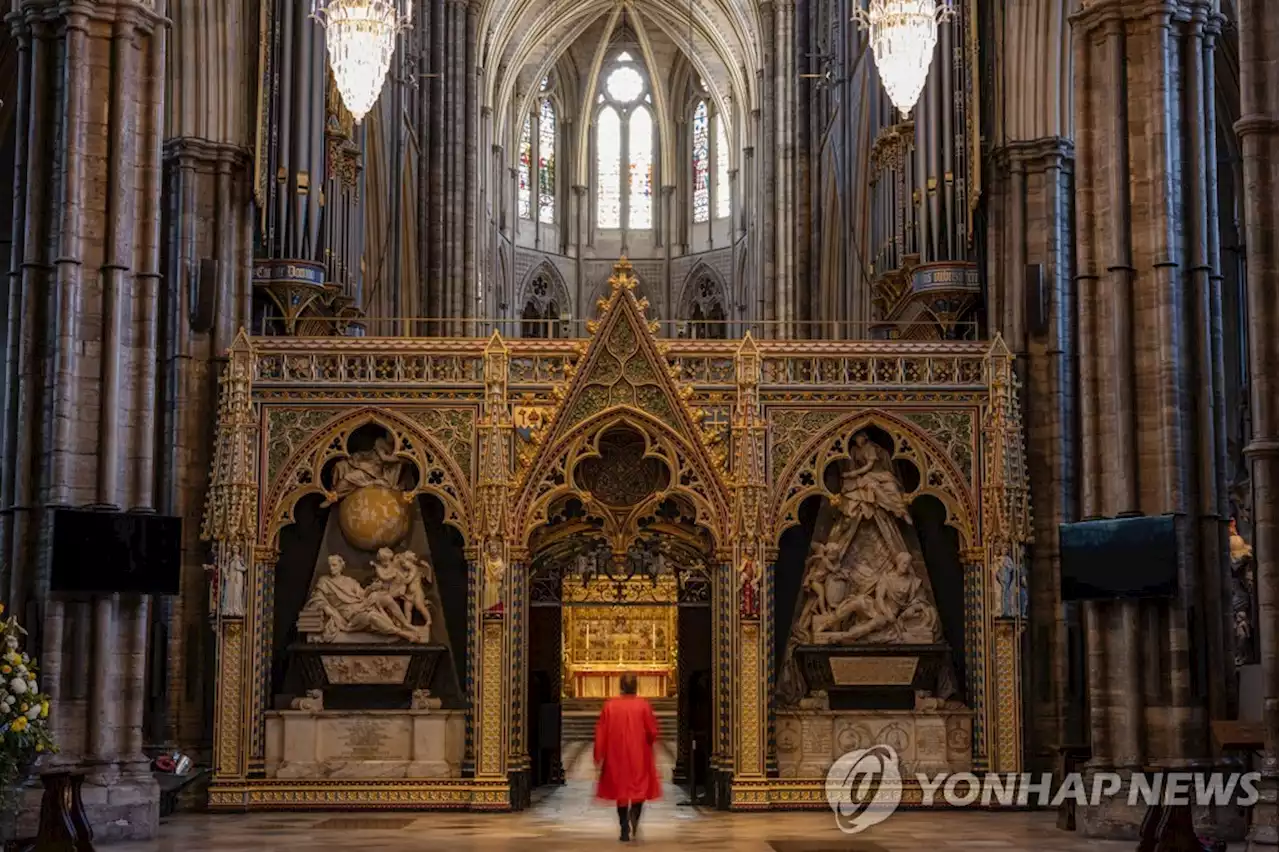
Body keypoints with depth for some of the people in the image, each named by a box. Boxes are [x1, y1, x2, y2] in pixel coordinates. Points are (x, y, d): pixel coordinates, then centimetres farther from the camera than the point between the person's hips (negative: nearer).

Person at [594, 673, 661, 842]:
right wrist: (649, 741, 16)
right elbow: (653, 731, -7)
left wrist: (599, 755, 4)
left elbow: (601, 732, -3)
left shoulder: (609, 705, -5)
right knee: (639, 787, 14)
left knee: (621, 789, 11)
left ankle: (625, 829, 7)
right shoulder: (643, 705, -9)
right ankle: (634, 814, -14)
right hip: (639, 755, -1)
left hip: (617, 755, 1)